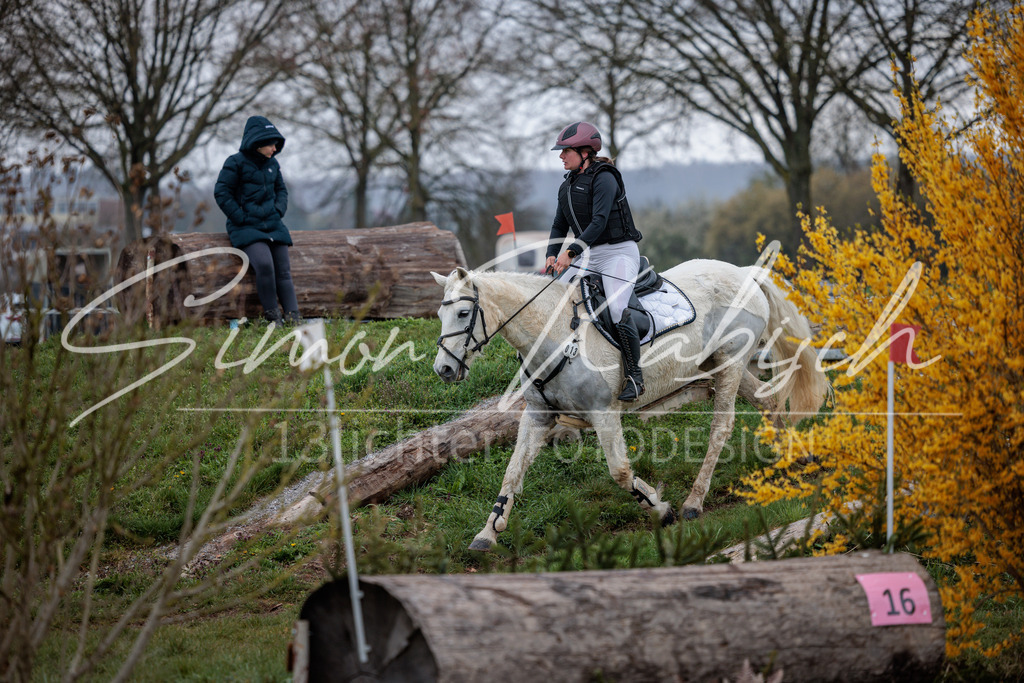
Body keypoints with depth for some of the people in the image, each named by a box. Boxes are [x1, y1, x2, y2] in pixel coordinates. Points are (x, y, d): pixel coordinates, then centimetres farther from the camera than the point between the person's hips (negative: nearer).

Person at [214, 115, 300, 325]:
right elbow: (221, 193, -7)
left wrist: (278, 211, 5)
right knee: (264, 264, -27)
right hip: (246, 228, -6)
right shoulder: (236, 163, -6)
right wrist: (242, 218, -11)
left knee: (284, 271, -4)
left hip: (273, 226, 6)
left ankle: (293, 318, -4)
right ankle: (271, 315, -15)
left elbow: (281, 190, 25)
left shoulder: (272, 163, 12)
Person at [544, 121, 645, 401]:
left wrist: (571, 252, -33)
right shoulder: (567, 186, 11)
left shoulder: (604, 179, -14)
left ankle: (634, 375, -18)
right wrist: (551, 256, -3)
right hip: (588, 255, 8)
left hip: (618, 252, -8)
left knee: (617, 309, -29)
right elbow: (559, 226, 15)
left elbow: (599, 221, -25)